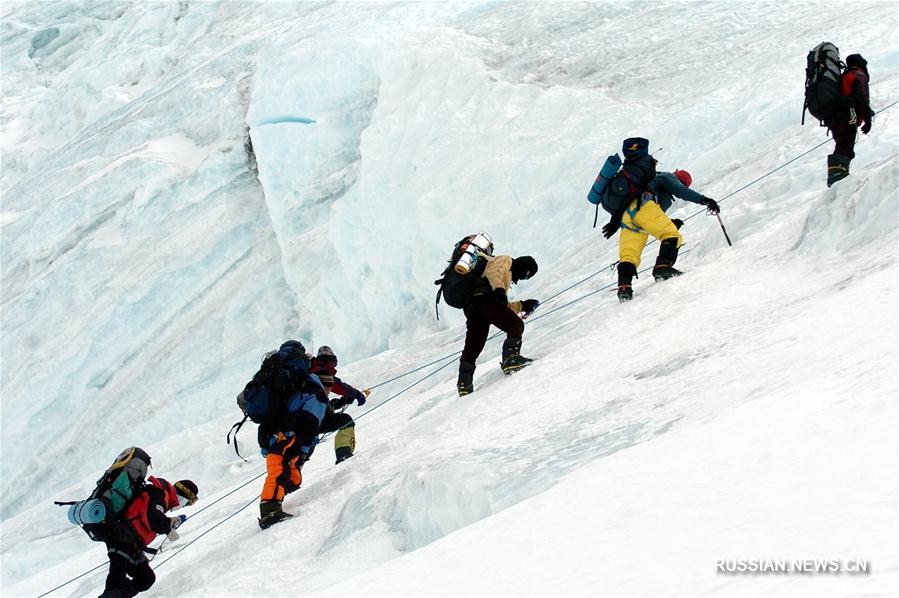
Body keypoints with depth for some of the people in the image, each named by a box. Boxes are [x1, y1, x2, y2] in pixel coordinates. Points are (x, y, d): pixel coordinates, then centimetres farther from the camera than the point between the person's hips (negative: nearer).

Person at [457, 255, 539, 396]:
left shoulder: (506, 276, 44)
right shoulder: (505, 260, 19)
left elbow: (503, 307, 40)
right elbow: (493, 273, -5)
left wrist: (521, 306, 36)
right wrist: (499, 289, -21)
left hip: (470, 307, 9)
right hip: (484, 298, -9)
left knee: (472, 348, 5)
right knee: (516, 325, -8)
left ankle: (464, 383, -5)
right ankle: (510, 357, -29)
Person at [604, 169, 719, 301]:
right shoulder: (668, 177, 19)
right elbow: (681, 191, -1)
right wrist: (703, 200, -6)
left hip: (627, 215, 8)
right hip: (644, 206, -8)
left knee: (629, 255, -4)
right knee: (673, 235, -14)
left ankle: (624, 286, -24)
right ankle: (663, 266, -35)